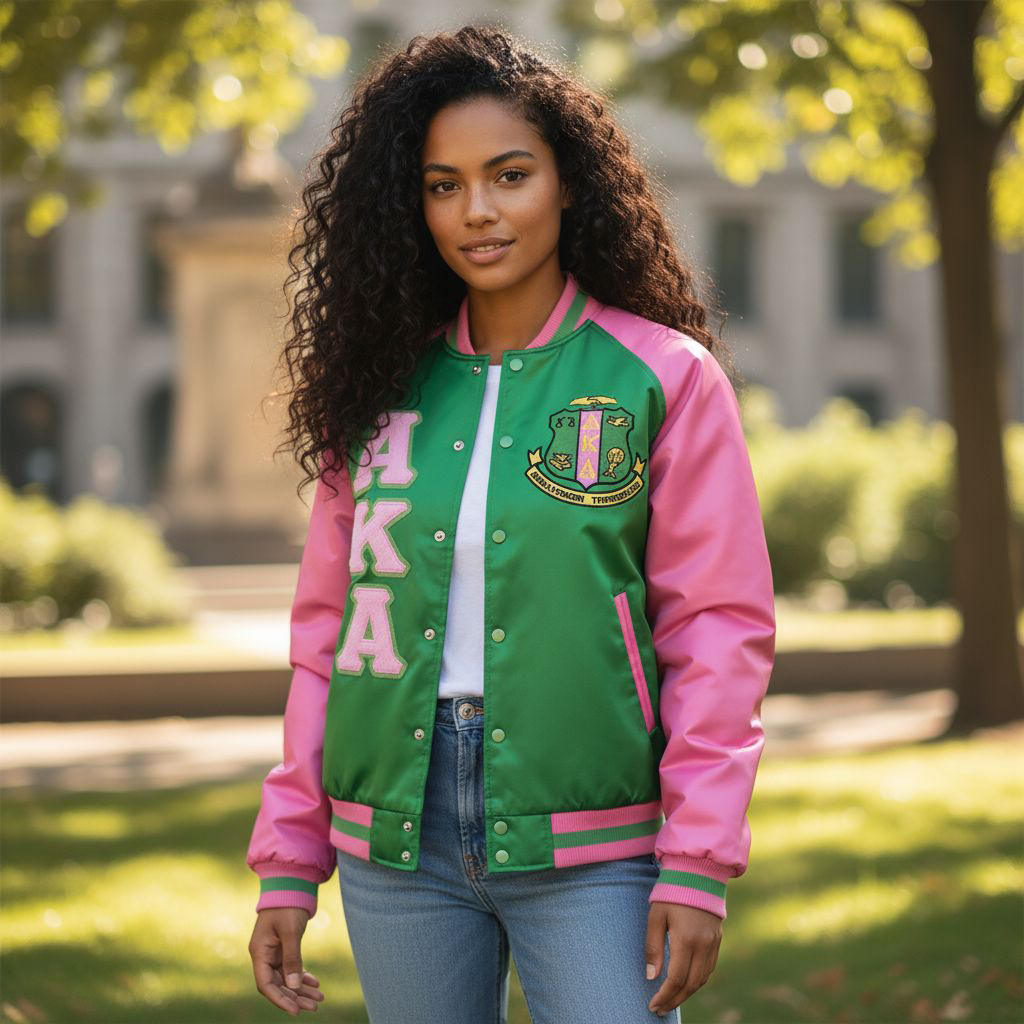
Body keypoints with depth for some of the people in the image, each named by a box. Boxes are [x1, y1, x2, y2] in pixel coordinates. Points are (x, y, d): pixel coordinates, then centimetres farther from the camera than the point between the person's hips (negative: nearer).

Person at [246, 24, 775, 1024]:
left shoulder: (666, 378, -1)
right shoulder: (382, 384, 8)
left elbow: (719, 631, -3)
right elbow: (327, 627, 11)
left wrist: (698, 866, -10)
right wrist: (287, 862, 7)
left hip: (588, 844, -3)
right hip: (396, 843, 3)